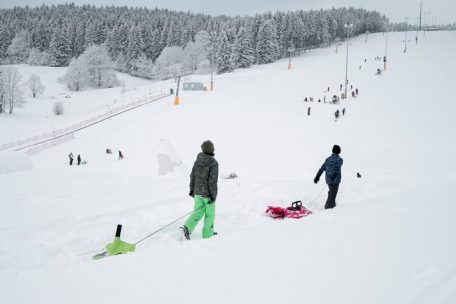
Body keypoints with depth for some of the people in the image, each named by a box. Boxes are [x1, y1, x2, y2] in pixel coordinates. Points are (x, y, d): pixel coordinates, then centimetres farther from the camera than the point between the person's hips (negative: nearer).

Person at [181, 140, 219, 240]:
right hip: (208, 193, -5)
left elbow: (193, 176, 5)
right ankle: (207, 234, 19)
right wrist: (213, 195, -13)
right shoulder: (213, 163, -17)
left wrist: (191, 189, 15)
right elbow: (212, 180, -19)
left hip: (197, 192, 5)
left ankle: (187, 227, -9)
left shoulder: (197, 161, 0)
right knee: (210, 214, 12)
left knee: (198, 212, 11)